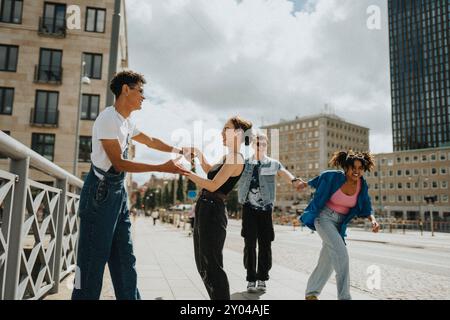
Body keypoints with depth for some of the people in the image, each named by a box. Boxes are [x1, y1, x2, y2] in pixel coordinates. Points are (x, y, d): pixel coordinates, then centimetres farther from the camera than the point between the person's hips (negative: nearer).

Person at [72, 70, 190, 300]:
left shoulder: (126, 122, 13)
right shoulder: (108, 119, -14)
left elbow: (151, 142, 28)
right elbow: (118, 162, -19)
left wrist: (179, 150, 25)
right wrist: (163, 168, -22)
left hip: (118, 191, 9)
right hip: (100, 192, -9)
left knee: (124, 258, 13)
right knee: (93, 258, -2)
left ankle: (130, 297, 23)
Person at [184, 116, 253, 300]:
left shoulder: (235, 159, -12)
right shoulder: (228, 158, 17)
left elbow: (213, 185, -18)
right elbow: (210, 171, 34)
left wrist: (187, 172, -14)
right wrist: (200, 157, 18)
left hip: (212, 211, -10)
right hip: (204, 209, 10)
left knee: (212, 266, -5)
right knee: (203, 266, 17)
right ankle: (218, 297, 29)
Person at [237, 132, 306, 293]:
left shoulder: (273, 164, 2)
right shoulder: (244, 164, 6)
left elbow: (285, 174, -16)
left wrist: (294, 181, -38)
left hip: (265, 209, 0)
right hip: (249, 209, 0)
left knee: (265, 244, 5)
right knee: (250, 244, 0)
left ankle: (262, 278, 21)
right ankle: (251, 279, 12)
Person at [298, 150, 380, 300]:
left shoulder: (362, 185, -8)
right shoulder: (333, 177, -19)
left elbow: (365, 209, -3)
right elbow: (320, 178, 2)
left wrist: (373, 219, -23)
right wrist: (305, 184, 18)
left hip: (339, 224, 6)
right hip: (324, 218, -5)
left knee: (328, 261, 12)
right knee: (341, 253, -22)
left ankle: (311, 293, 28)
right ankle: (344, 296, -12)